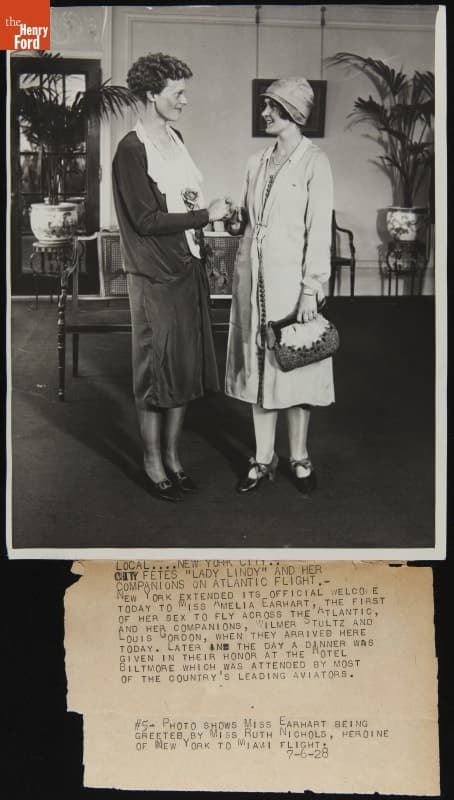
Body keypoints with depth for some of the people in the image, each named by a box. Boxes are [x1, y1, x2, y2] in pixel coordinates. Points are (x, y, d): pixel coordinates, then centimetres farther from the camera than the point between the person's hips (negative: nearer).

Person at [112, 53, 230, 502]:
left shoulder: (174, 139, 12)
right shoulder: (132, 150, -14)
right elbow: (147, 220, -18)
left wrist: (196, 204, -1)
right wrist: (205, 214, -14)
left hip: (188, 269, 8)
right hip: (155, 277, -8)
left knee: (185, 367, 13)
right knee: (156, 371, 2)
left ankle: (172, 457, 26)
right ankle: (153, 465, 16)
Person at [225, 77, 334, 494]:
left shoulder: (313, 163, -7)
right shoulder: (258, 162, 11)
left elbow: (319, 229, -11)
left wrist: (311, 289, -15)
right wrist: (235, 220, -2)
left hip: (291, 278, -6)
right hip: (253, 276, 6)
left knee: (294, 366, 3)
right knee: (258, 366, 9)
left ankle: (299, 458, 17)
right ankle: (264, 459, 18)